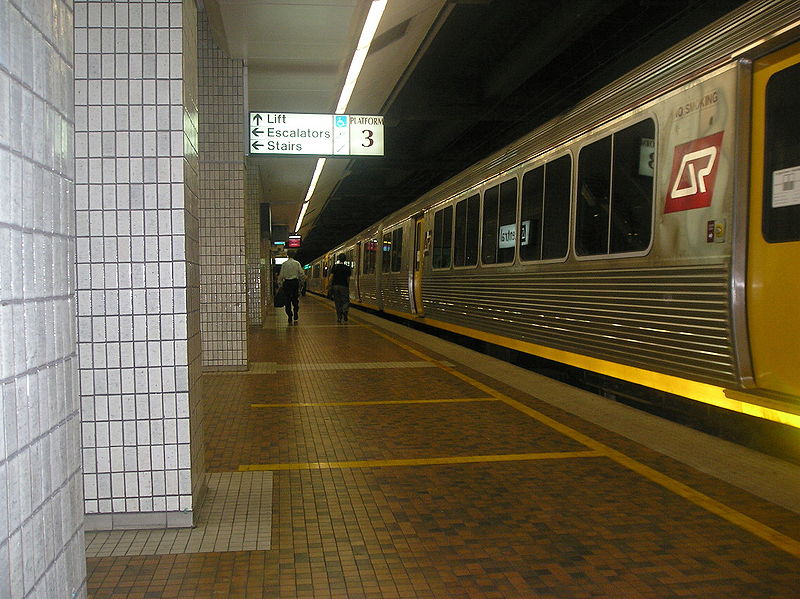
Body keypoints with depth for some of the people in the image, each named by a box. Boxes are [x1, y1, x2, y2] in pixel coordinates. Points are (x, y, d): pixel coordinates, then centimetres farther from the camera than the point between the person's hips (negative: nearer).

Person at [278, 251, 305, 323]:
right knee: (295, 300, 8)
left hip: (287, 282, 0)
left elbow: (281, 274, -1)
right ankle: (295, 317, 4)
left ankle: (290, 318, 3)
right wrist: (301, 278, 17)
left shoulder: (284, 264, 0)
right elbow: (301, 273, -1)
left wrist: (279, 282, 9)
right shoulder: (297, 263, 1)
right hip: (295, 281, 0)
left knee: (288, 300, 5)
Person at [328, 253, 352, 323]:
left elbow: (331, 277, -1)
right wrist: (348, 287, 13)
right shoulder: (347, 268, 1)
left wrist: (330, 285, 4)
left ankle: (339, 318, 7)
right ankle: (344, 311, -27)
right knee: (345, 301, 3)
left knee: (337, 302, 9)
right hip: (344, 286, -2)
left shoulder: (335, 266, 4)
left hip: (335, 286, 2)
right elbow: (348, 279, 2)